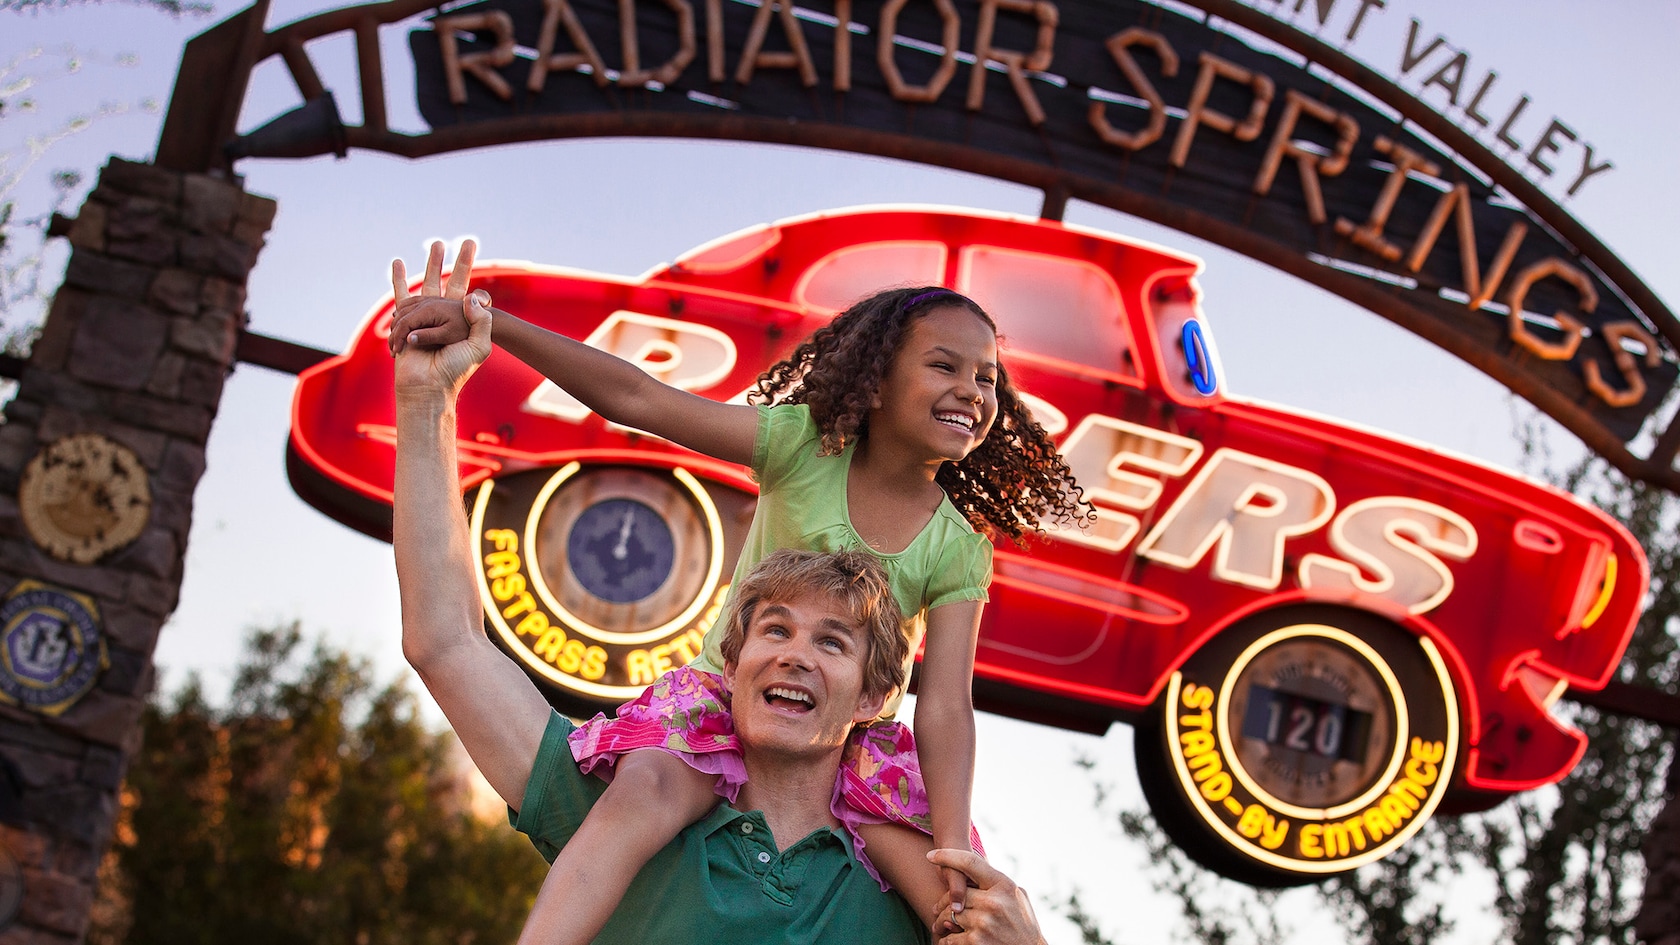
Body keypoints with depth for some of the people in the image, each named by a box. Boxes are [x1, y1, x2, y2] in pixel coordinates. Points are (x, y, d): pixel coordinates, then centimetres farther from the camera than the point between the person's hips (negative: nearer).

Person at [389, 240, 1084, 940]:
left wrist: (953, 853, -28)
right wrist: (481, 320, -23)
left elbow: (945, 706, -12)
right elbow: (633, 397, -14)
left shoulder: (961, 551, -4)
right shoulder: (805, 445, -8)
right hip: (725, 699, -2)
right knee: (645, 788, -35)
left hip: (850, 742, 2)